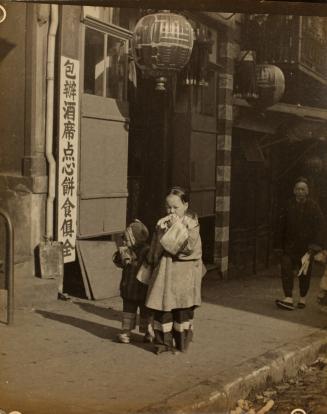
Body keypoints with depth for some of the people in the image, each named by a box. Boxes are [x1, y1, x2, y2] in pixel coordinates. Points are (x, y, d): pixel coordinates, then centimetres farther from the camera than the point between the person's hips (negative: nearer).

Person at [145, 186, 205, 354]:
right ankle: (162, 342, 14)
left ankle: (181, 343, 18)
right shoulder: (163, 223, 6)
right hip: (164, 270, 3)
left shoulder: (191, 223, -3)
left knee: (183, 308, 3)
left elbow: (189, 247, -18)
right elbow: (156, 248, 6)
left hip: (184, 272, -3)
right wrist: (161, 229, -6)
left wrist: (178, 226, -22)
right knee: (162, 306, 1)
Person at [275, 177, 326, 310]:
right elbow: (282, 227, 5)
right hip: (290, 245, 1)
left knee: (304, 273, 7)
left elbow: (320, 228, -7)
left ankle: (302, 298, 23)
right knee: (286, 269, -14)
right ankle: (289, 299, -17)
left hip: (306, 247, -1)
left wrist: (314, 248, -16)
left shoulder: (313, 207, -4)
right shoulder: (289, 206, 2)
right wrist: (280, 246, 3)